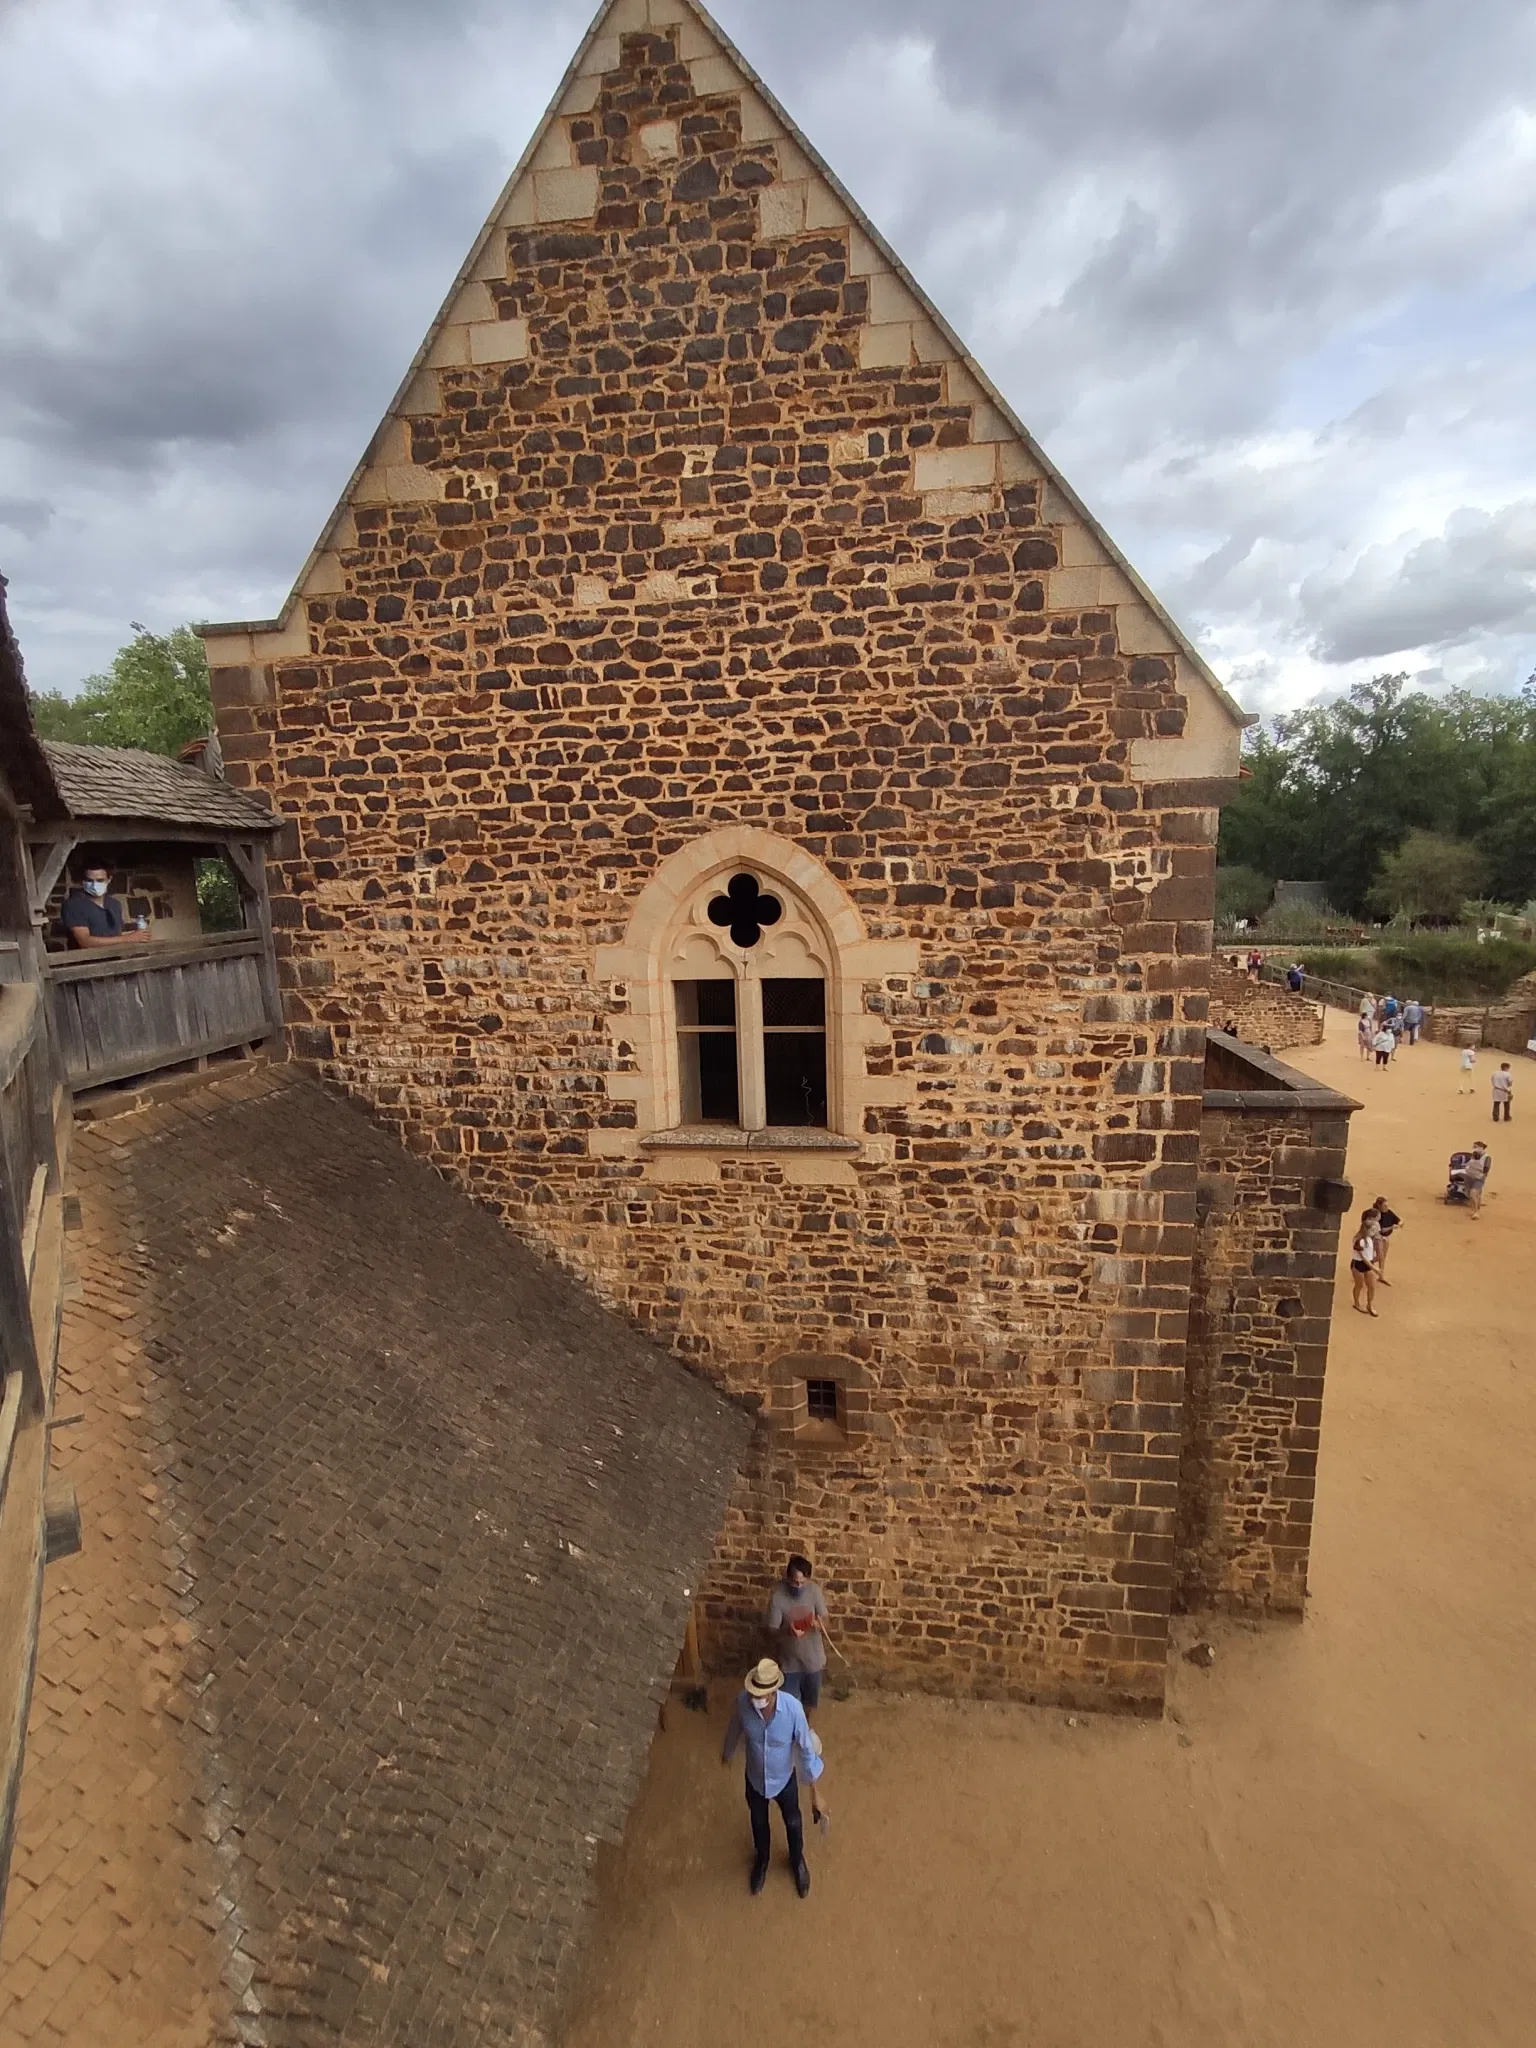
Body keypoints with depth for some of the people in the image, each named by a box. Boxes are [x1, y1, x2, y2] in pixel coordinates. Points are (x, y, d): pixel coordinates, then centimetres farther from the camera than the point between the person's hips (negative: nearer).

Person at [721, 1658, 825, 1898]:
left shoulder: (793, 1708, -36)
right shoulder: (743, 1700, -31)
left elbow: (806, 1749, -20)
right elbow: (736, 1727, -7)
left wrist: (815, 1793, -11)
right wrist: (727, 1752, 13)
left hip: (784, 1779, -1)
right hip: (755, 1779, 1)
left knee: (792, 1823, 26)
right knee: (759, 1823, 28)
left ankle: (797, 1861, 59)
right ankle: (762, 1861, 61)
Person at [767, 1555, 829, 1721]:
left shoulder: (815, 1590, -17)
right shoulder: (778, 1596, -23)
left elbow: (823, 1619, -7)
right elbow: (773, 1632, -17)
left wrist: (818, 1623, -31)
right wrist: (787, 1631, -39)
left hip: (813, 1658, 2)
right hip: (789, 1660, -2)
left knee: (810, 1701, 22)